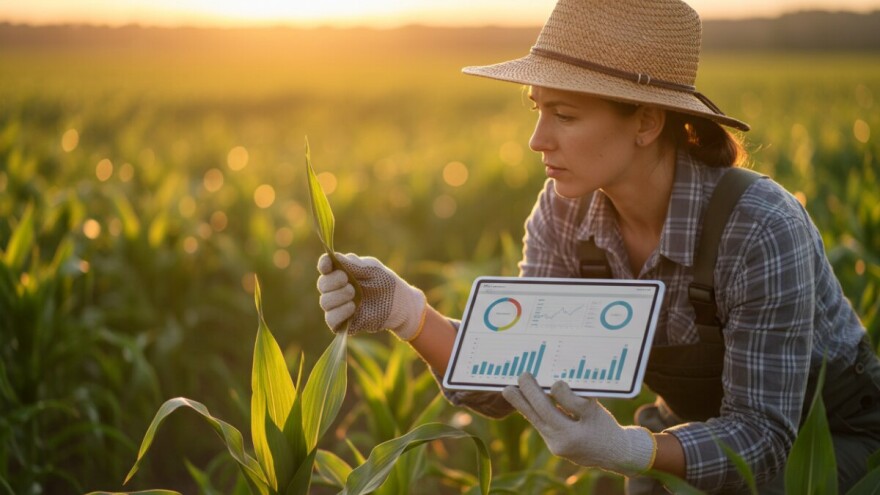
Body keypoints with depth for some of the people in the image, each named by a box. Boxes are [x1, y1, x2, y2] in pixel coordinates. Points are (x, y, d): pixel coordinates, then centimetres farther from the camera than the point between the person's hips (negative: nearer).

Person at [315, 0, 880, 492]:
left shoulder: (761, 230, -32)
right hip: (697, 427, 5)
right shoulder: (565, 213, -15)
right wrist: (408, 312, -34)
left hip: (833, 437, -4)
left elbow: (763, 439, -29)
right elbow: (511, 378, -16)